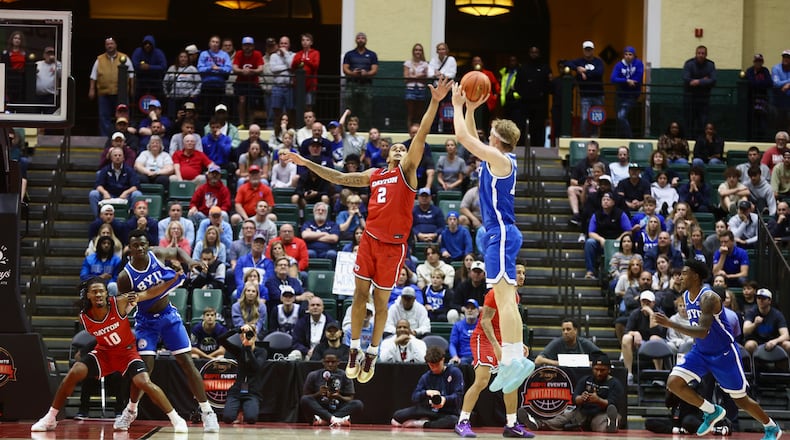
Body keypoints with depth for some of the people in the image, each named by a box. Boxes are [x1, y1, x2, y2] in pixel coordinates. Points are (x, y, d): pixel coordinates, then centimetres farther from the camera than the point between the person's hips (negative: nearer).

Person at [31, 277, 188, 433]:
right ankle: (50, 419, -1)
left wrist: (174, 280, -27)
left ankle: (176, 419, -9)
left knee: (144, 382, -23)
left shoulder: (119, 303, -24)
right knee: (74, 373, -14)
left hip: (127, 351, -2)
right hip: (104, 352, 2)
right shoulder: (84, 317, -17)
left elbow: (148, 293, -24)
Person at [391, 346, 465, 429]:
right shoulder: (426, 377, 8)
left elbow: (458, 394, -10)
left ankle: (421, 424, -25)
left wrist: (445, 399, -32)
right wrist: (426, 393, -24)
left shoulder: (454, 372, -2)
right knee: (397, 415, -18)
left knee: (453, 421, -42)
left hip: (448, 412, -2)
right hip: (429, 411, 2)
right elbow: (414, 397, -1)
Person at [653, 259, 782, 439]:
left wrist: (670, 324, -41)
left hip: (724, 353, -7)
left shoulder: (708, 297, -25)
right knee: (673, 382, -14)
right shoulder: (686, 296, 1)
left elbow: (702, 332, -36)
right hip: (700, 352, 7)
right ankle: (712, 411, 4)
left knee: (741, 400, 3)